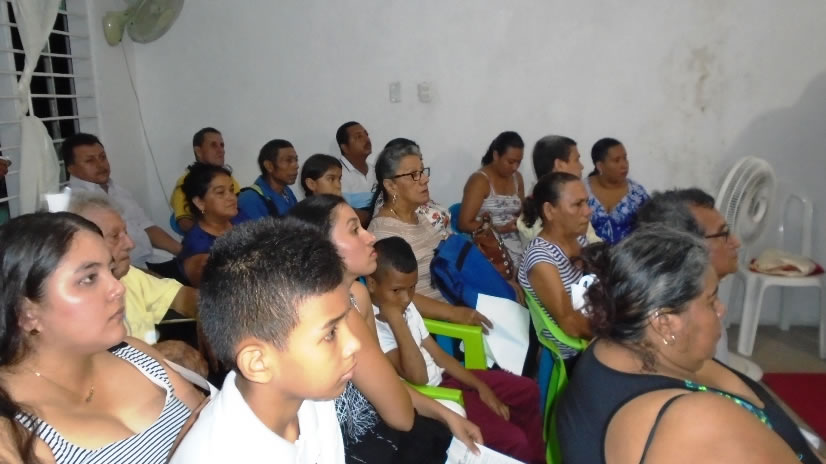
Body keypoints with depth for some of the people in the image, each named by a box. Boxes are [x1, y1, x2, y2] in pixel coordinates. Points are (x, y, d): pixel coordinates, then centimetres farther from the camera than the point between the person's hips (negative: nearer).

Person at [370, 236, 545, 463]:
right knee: (513, 440, -16)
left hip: (443, 376, 9)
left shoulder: (405, 306, 2)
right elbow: (419, 377, -32)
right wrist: (396, 319, -32)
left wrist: (481, 387, 3)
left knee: (527, 390, 11)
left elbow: (437, 354, 8)